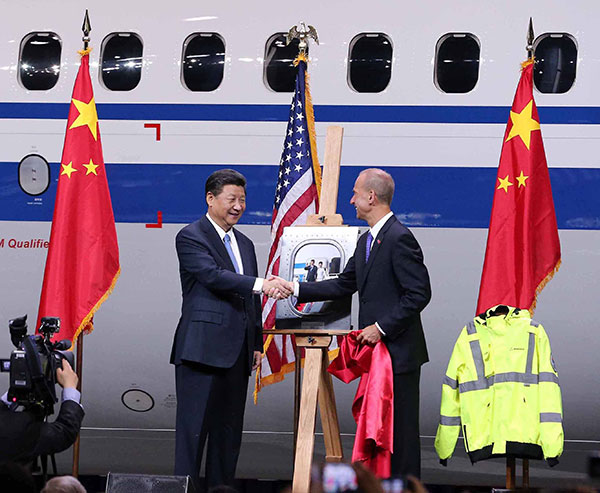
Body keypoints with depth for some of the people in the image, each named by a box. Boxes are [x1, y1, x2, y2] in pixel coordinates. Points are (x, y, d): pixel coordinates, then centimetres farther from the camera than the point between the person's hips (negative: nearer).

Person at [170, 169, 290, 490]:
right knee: (194, 428, -8)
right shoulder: (190, 237, -4)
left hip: (237, 354, 8)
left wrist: (257, 344, 16)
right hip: (202, 350, -8)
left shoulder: (244, 244, 20)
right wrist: (259, 284, -30)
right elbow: (213, 276, -20)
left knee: (229, 431, 8)